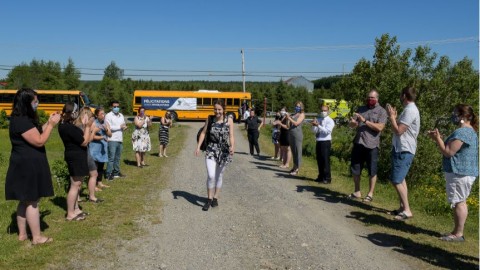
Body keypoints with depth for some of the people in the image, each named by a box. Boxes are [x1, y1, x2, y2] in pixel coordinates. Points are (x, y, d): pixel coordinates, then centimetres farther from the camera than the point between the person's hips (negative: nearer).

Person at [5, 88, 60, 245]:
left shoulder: (22, 119, 12)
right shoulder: (22, 121, -20)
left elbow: (36, 133, 20)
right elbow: (39, 141, -20)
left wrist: (48, 123, 11)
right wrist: (52, 125, -14)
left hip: (26, 165, 10)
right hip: (28, 166, -10)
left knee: (25, 201, 16)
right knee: (32, 201, -3)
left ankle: (22, 234, 25)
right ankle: (37, 237, 6)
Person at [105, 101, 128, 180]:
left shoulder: (121, 116, 17)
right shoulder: (108, 116, -6)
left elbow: (123, 125, 25)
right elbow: (108, 127, -16)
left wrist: (124, 127, -1)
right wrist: (120, 127, -11)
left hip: (120, 140, 7)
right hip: (112, 140, -7)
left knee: (117, 158, 14)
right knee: (111, 158, -8)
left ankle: (116, 172, 25)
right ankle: (108, 174, -3)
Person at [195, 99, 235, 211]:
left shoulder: (229, 120, -3)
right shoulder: (210, 119, 0)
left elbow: (231, 136, -4)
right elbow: (203, 133, 4)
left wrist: (232, 147, -21)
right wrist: (198, 147, -4)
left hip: (224, 151, 0)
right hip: (211, 150, 0)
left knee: (219, 176, 12)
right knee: (210, 175, -12)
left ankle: (215, 198, 27)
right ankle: (209, 199, 4)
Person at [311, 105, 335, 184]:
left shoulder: (330, 121, -4)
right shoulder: (318, 119, 13)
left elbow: (327, 131, -18)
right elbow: (314, 131, 9)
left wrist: (318, 125, -25)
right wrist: (314, 125, -11)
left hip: (326, 142, -6)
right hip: (318, 142, 6)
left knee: (325, 160, -6)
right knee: (319, 160, 12)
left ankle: (327, 178, 1)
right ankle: (321, 177, 24)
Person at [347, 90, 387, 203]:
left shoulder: (381, 111, 0)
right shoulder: (361, 109, 13)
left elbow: (379, 127, -14)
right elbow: (351, 125, 10)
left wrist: (365, 121, -16)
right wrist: (352, 122, -14)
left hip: (372, 145, -5)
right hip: (358, 143, 5)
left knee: (372, 171, 4)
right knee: (355, 169, 10)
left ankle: (370, 194, 15)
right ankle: (357, 192, 23)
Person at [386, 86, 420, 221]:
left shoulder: (410, 110, -19)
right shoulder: (409, 109, 15)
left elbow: (398, 130, -22)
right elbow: (399, 129, 16)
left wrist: (392, 117, -12)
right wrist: (394, 117, 9)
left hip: (403, 151, -11)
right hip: (401, 149, 11)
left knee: (396, 180, -11)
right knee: (400, 179, 17)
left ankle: (407, 210, -8)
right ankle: (403, 207, 24)